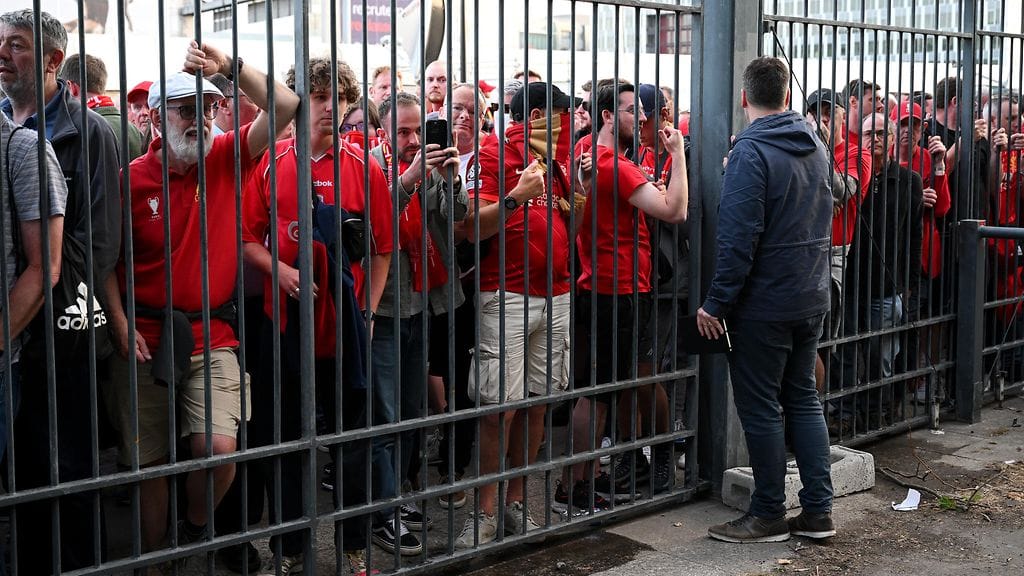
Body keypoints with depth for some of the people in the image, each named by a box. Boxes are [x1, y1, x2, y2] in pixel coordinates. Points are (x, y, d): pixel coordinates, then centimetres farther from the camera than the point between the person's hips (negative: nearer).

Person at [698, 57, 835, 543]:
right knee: (803, 398, 15)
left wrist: (716, 302, -16)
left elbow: (738, 238, -21)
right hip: (813, 298, 8)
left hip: (764, 304, -8)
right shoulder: (816, 147, 9)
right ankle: (817, 511, 17)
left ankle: (768, 515, 11)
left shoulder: (751, 152, -17)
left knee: (761, 408, 3)